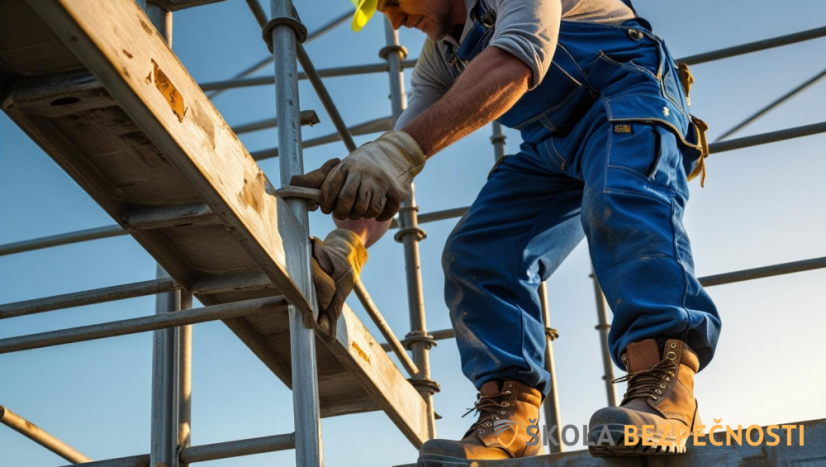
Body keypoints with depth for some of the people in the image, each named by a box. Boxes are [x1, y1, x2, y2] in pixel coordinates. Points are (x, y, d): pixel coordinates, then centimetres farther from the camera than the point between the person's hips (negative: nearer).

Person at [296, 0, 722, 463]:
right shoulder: (439, 57, 10)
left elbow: (514, 63, -33)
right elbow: (382, 182, 3)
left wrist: (403, 148, -42)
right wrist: (348, 244, -17)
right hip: (554, 148, 8)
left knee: (621, 198, -36)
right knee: (477, 254, -9)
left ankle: (662, 377, -49)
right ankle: (507, 418, -16)